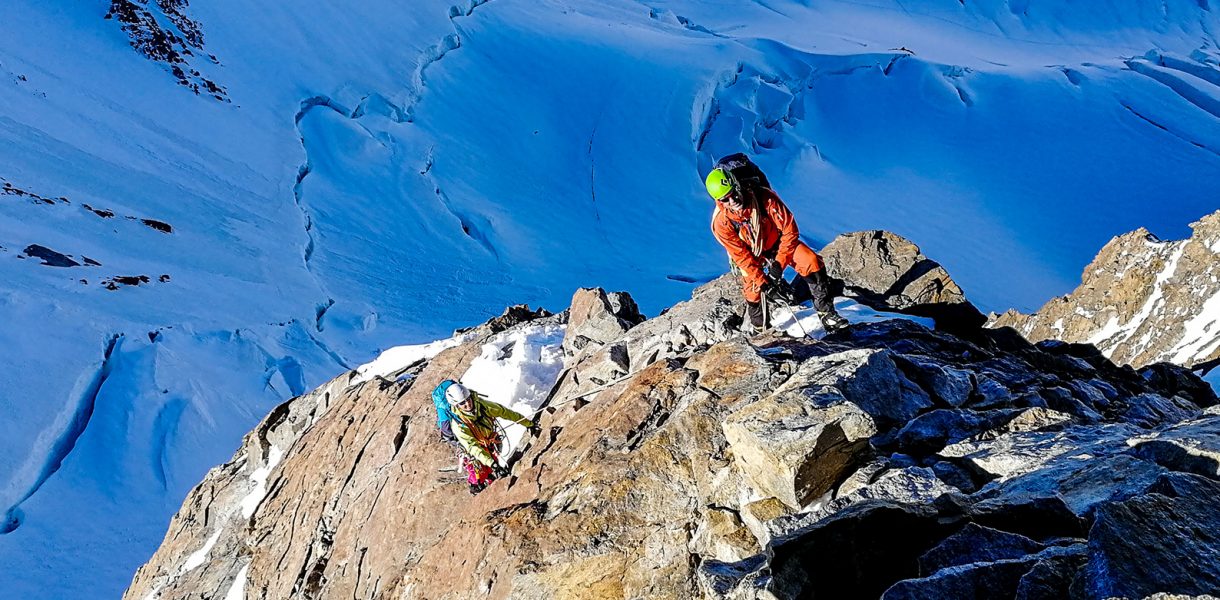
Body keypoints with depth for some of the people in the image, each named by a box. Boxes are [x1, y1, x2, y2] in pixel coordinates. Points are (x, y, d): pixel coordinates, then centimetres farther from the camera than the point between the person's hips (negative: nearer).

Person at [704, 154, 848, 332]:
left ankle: (827, 313, -5)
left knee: (812, 262, -17)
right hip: (750, 253, 0)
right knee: (753, 291, -13)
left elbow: (790, 229, -23)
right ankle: (760, 329, 17)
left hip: (777, 242, 0)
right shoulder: (721, 222, -28)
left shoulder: (765, 197, -32)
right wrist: (762, 282, -24)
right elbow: (742, 256, -20)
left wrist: (779, 263, -25)